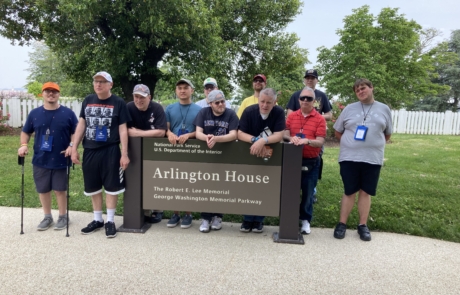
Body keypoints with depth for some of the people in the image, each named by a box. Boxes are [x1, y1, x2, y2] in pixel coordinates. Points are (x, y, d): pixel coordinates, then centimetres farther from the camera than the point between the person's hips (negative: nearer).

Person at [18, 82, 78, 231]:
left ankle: (62, 217, 23)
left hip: (61, 161, -3)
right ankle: (47, 217, 29)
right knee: (43, 190, 11)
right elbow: (26, 132, 14)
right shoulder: (34, 113, 5)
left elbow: (76, 132, 1)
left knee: (60, 190, 5)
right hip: (40, 161, 3)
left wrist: (71, 146, -15)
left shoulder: (68, 113, -2)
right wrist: (24, 145, -3)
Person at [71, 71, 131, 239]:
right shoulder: (87, 101, 8)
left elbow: (122, 129, -6)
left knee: (111, 187, 3)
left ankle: (110, 221, 17)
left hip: (110, 151, -4)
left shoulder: (118, 103, -4)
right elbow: (81, 125, 11)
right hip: (90, 150, 4)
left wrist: (124, 154, -11)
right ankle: (98, 220, 27)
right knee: (93, 187, 12)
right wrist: (74, 148, 6)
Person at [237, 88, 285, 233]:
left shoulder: (279, 112, -14)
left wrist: (263, 141, -40)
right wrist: (255, 140, -36)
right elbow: (240, 134, -19)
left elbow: (279, 136, -22)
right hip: (249, 154, 0)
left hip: (269, 155, 0)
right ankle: (247, 219, 16)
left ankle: (259, 220, 18)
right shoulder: (249, 111, -14)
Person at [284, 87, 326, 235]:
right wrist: (291, 138, -23)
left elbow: (320, 141, -11)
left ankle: (306, 220, 24)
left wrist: (307, 141, -30)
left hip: (311, 162, -2)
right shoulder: (291, 116, 5)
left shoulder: (320, 119, -4)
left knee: (308, 192, 8)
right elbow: (284, 134, 0)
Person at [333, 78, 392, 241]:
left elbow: (387, 134, 15)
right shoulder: (349, 109, 5)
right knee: (349, 192, 5)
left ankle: (363, 225, 20)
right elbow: (338, 131, 10)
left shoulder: (384, 109, 7)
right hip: (349, 158, -1)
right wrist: (351, 143, 6)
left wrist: (375, 145, 10)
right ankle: (342, 224, 16)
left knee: (365, 192, 8)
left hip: (373, 159, 1)